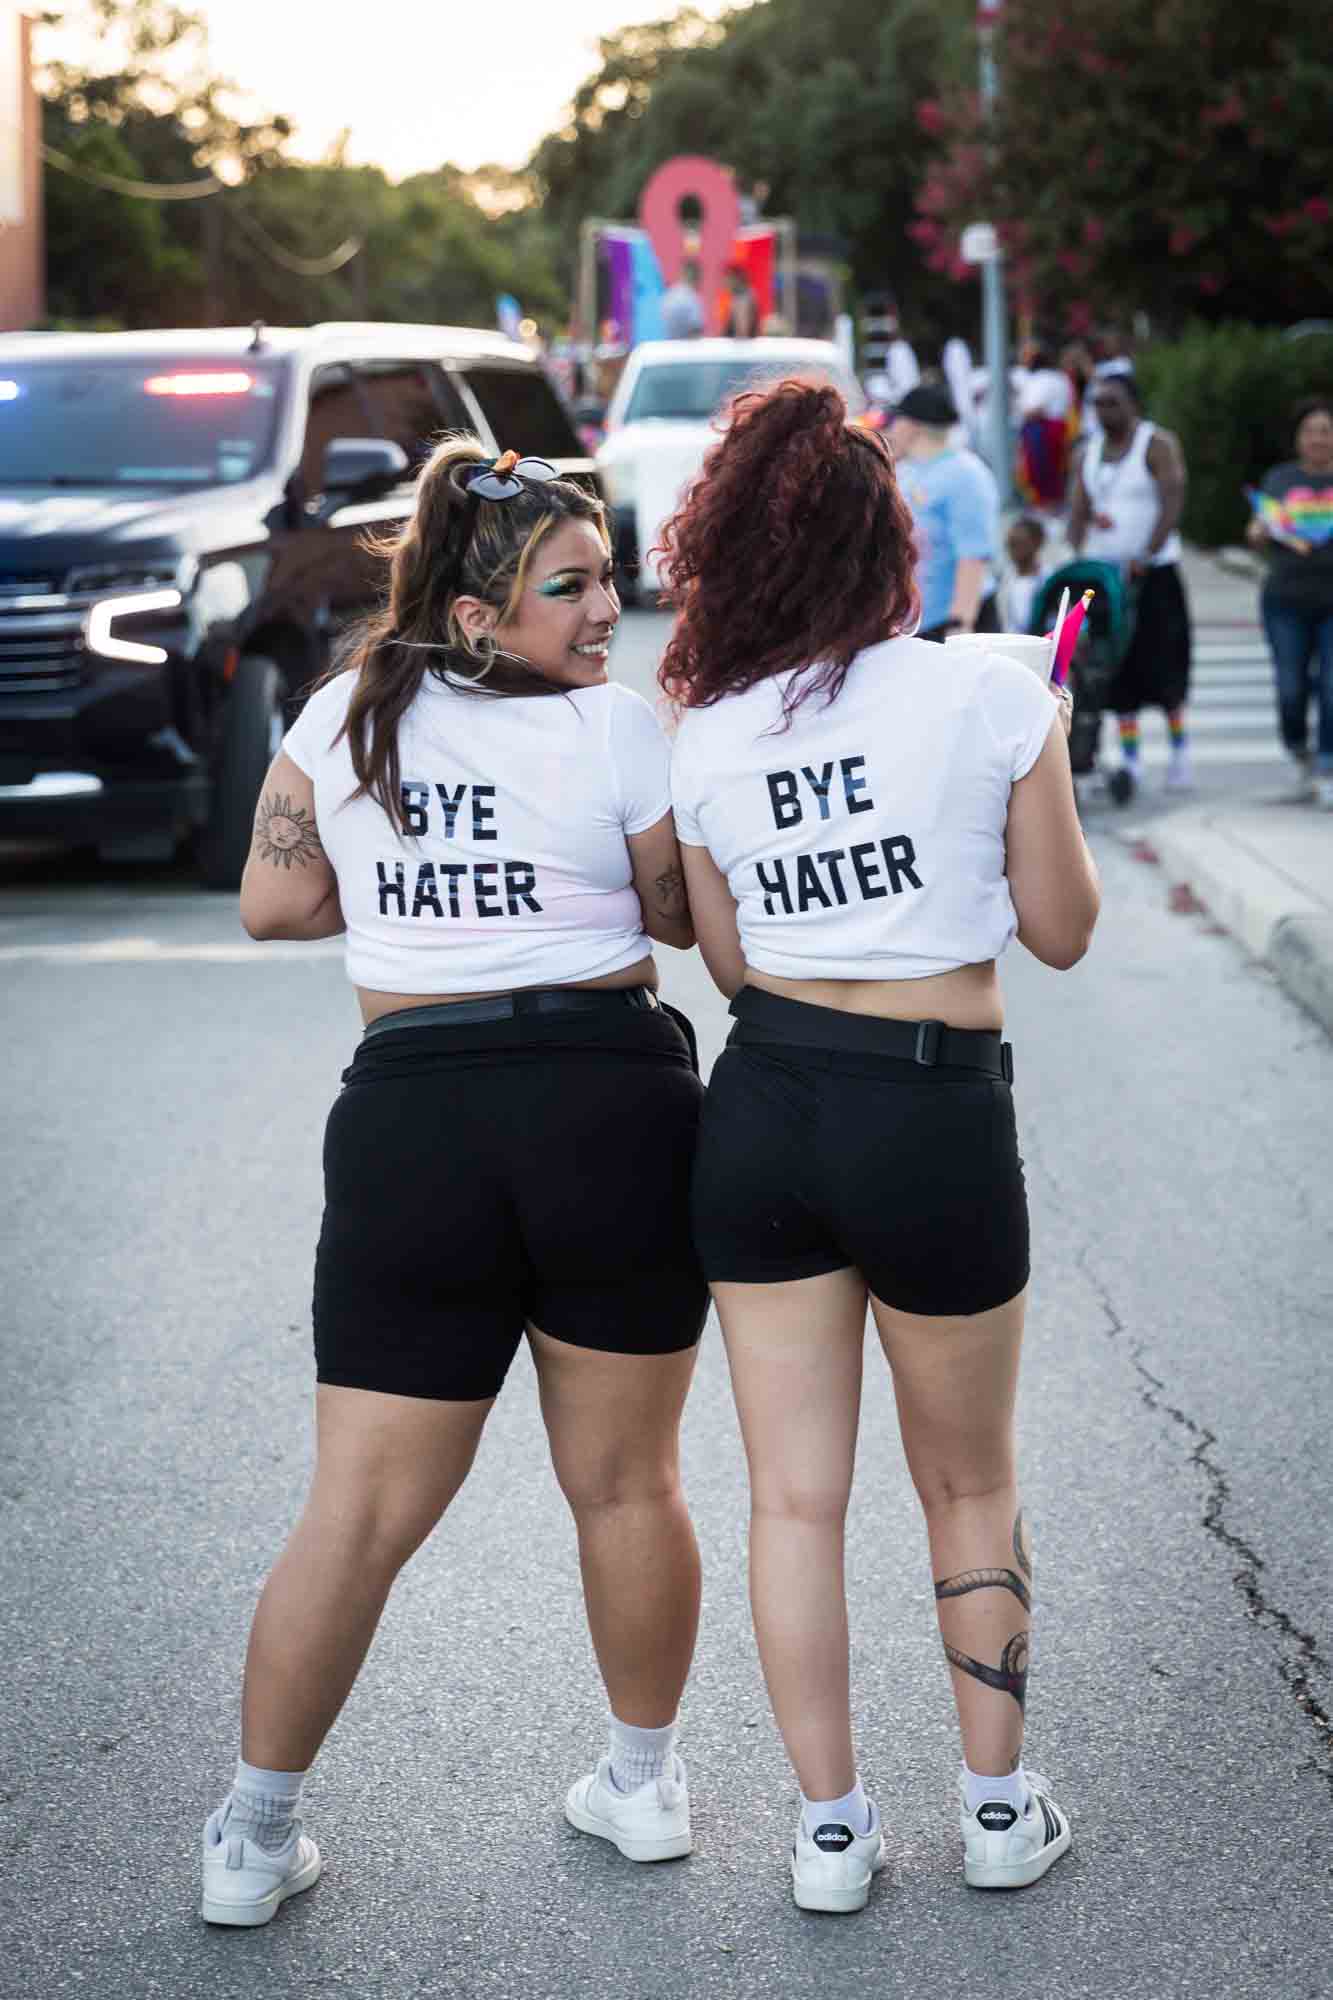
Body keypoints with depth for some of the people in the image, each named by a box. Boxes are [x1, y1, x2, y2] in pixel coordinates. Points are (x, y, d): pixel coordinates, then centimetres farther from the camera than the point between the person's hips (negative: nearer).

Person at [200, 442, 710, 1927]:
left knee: (362, 1511, 6)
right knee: (626, 1483, 14)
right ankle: (644, 1785, 29)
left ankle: (254, 1833, 13)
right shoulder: (617, 729, -4)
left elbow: (273, 901, 12)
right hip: (613, 1104, -2)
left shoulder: (344, 715, 6)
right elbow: (688, 917, 5)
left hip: (411, 1122, 2)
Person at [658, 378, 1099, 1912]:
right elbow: (1062, 929, 1)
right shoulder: (991, 696, -7)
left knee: (794, 1497, 10)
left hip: (762, 1110, 3)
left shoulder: (706, 737, 3)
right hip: (935, 1119, -2)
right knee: (969, 1486, 16)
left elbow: (728, 962, 11)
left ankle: (829, 1828, 17)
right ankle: (1000, 1809, 25)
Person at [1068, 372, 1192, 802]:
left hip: (1153, 573, -5)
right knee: (1119, 671, 1)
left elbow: (1172, 503, -15)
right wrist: (1078, 557, -9)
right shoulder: (1090, 453, 13)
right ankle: (1129, 761, 4)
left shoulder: (1158, 445, -4)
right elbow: (1079, 511, 9)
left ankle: (1180, 750, 14)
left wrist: (1147, 556, -25)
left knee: (1162, 666, -4)